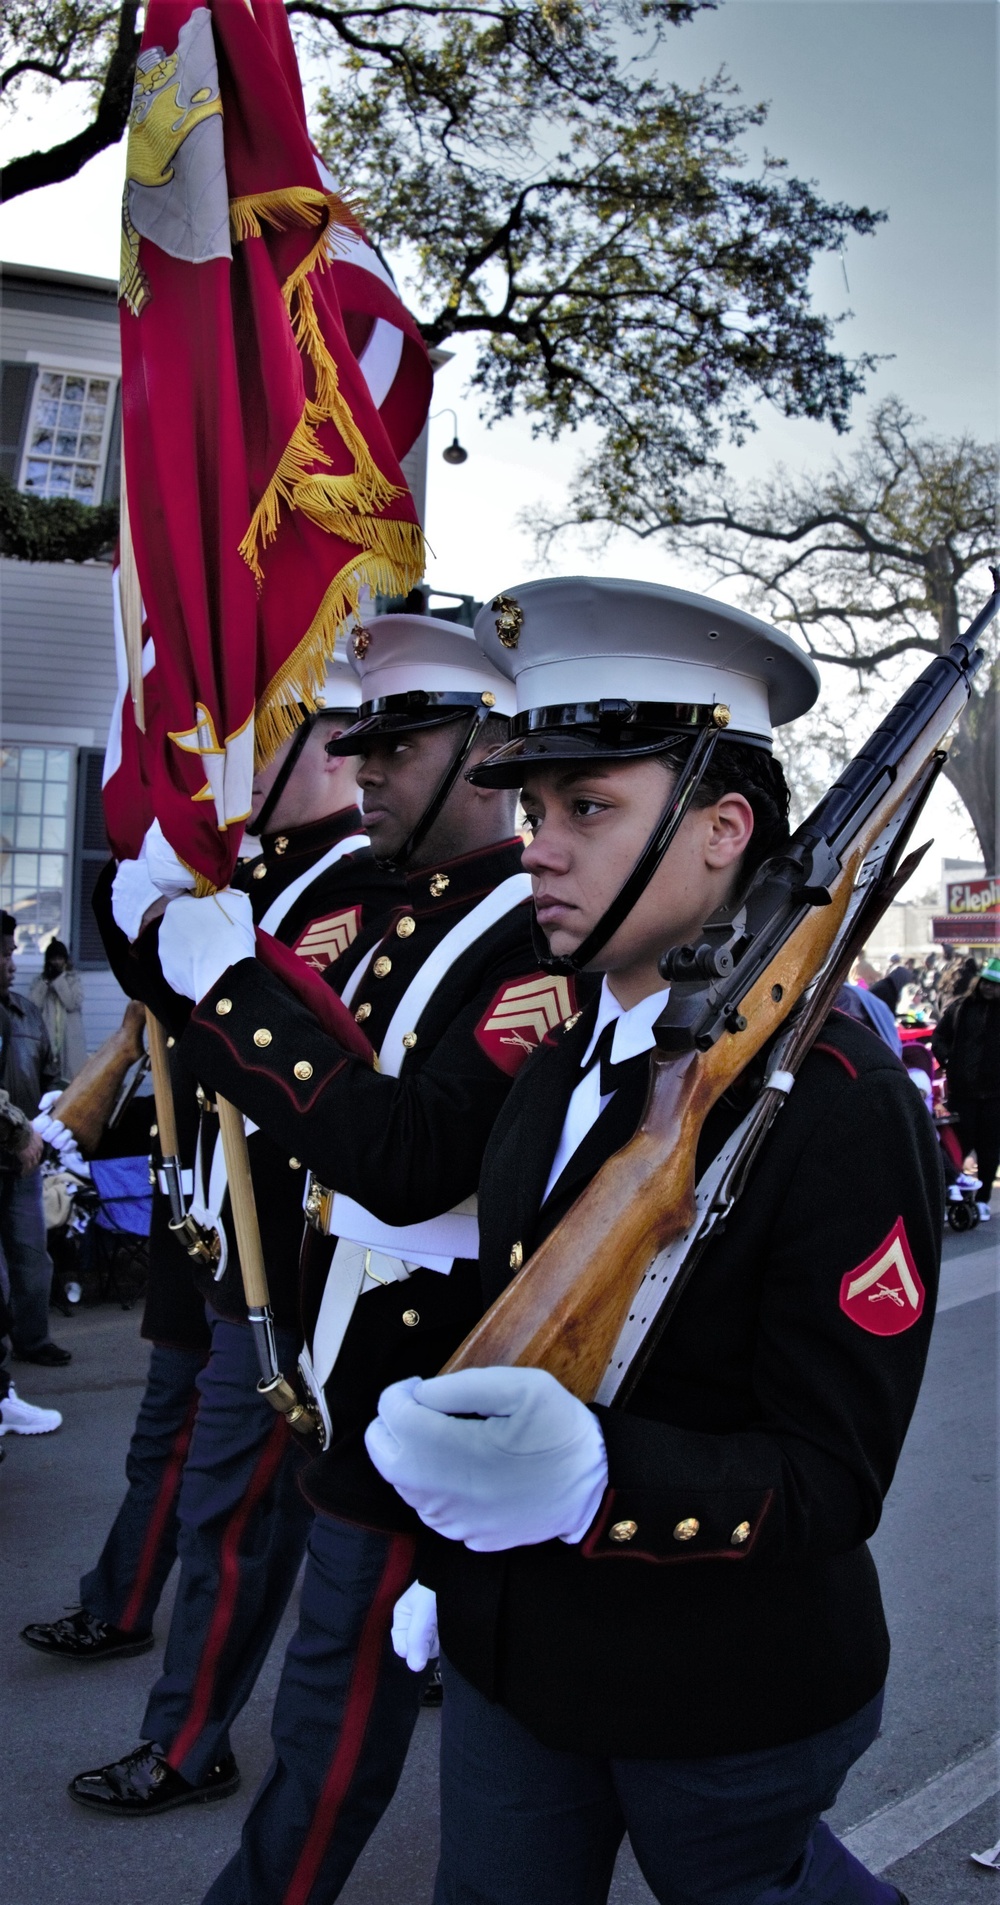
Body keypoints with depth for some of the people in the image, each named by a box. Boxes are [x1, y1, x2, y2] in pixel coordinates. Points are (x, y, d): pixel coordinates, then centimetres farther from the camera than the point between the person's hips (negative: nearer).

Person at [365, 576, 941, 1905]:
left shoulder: (844, 1103, -23)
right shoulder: (557, 1063, 0)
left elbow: (834, 1474, -23)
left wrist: (587, 1478, -40)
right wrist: (453, 1556, 14)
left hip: (726, 1701, -6)